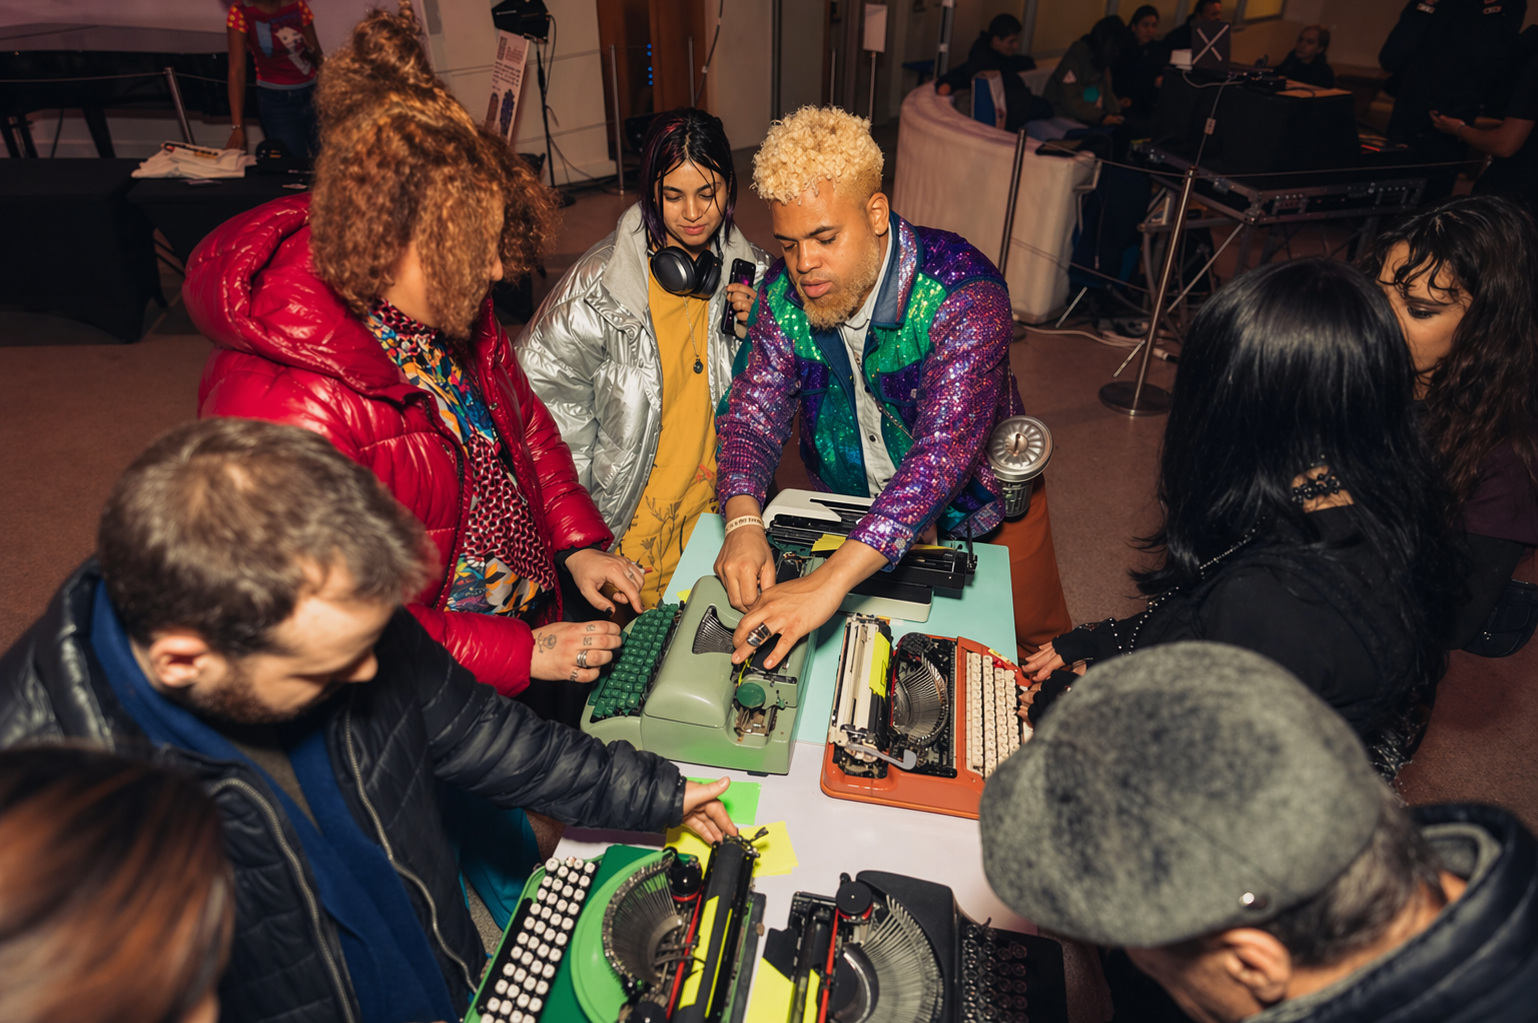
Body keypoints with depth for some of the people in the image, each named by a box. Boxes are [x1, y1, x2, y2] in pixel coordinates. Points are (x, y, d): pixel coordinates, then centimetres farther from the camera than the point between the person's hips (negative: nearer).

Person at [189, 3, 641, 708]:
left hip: (537, 583, 7)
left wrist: (577, 540, 1)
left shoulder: (443, 303, -5)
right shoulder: (283, 409, -29)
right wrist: (517, 655, -24)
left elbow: (521, 417, 9)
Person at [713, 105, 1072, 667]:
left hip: (979, 513, -2)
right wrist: (743, 520, -39)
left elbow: (944, 449, -45)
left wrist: (832, 579, -55)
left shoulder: (964, 294, -34)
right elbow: (754, 411, -18)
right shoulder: (784, 290, -16)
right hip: (849, 514, 3)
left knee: (1033, 637, 18)